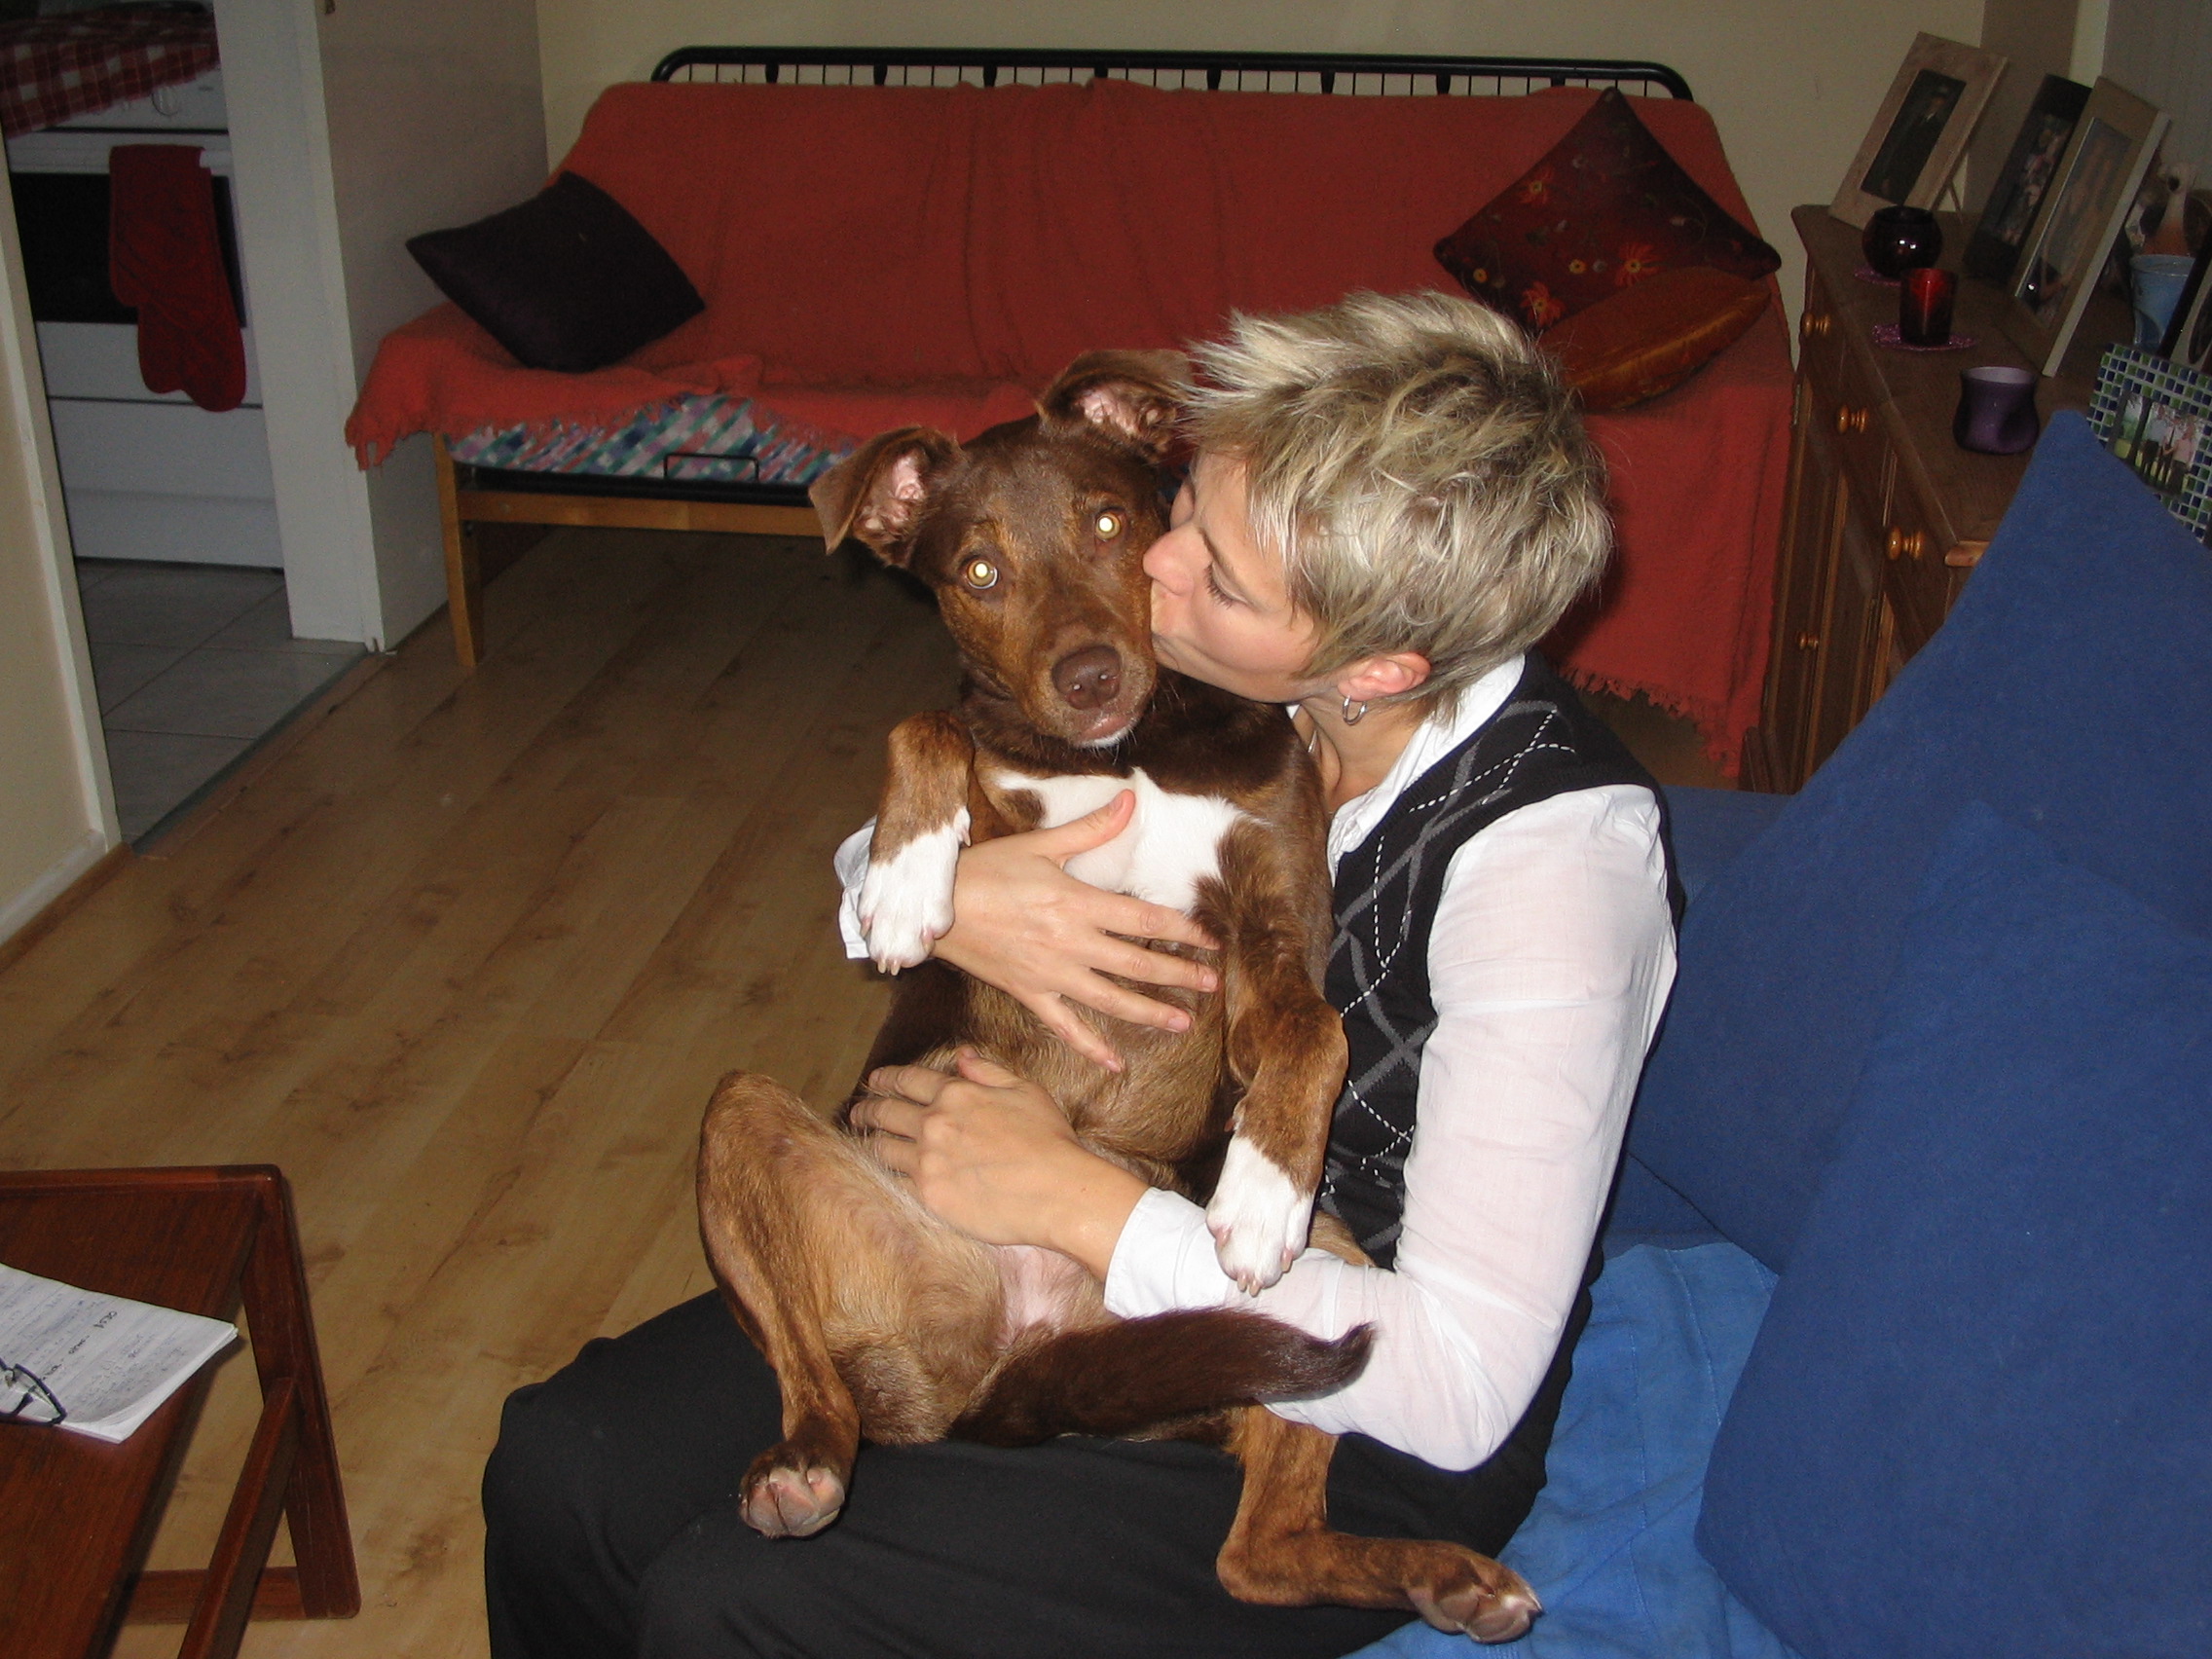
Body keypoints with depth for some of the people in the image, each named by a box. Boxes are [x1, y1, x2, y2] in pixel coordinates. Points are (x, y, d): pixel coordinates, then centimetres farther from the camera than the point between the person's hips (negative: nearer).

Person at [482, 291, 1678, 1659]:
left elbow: (1461, 1388, -27)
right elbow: (876, 857, 7)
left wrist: (1076, 1199, -24)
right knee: (561, 1472, -4)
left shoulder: (1551, 852, -27)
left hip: (1358, 1440, -6)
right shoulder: (1220, 695, -9)